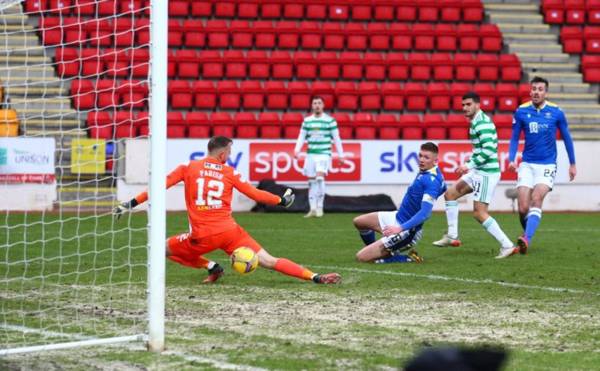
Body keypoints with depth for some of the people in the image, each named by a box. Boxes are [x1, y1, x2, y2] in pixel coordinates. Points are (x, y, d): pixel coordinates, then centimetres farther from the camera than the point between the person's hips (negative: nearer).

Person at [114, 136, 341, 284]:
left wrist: (132, 203, 5)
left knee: (166, 249, 22)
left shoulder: (188, 168, 5)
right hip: (230, 232, 2)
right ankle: (315, 277, -13)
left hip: (202, 236, -1)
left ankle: (210, 267, 10)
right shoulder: (230, 174, 8)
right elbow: (256, 194, 12)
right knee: (269, 261, 0)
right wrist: (282, 201, 27)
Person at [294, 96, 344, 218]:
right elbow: (301, 137, 11)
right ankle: (313, 209, 10)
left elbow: (336, 138, 4)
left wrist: (340, 154, 2)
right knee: (311, 181, 3)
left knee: (320, 177, -21)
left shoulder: (330, 120, 1)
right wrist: (297, 149, -4)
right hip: (310, 154, 4)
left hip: (324, 154, -4)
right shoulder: (307, 121, 9)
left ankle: (320, 207, -13)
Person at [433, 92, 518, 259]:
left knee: (479, 213, -11)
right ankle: (452, 236, 18)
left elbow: (489, 150, -27)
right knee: (450, 194, 15)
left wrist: (470, 165, -24)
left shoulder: (482, 123, -18)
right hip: (479, 171, 10)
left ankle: (507, 246, -10)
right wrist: (468, 165, 17)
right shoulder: (475, 122, 14)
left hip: (487, 172, -10)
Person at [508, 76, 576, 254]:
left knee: (536, 199, -23)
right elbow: (514, 138, 7)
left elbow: (566, 138, 10)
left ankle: (526, 239, -34)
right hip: (527, 164, 2)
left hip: (547, 165, -2)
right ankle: (527, 234, 19)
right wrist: (512, 159, -8)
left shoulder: (556, 112, -2)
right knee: (523, 207, -8)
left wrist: (572, 164, 14)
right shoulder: (521, 112, 0)